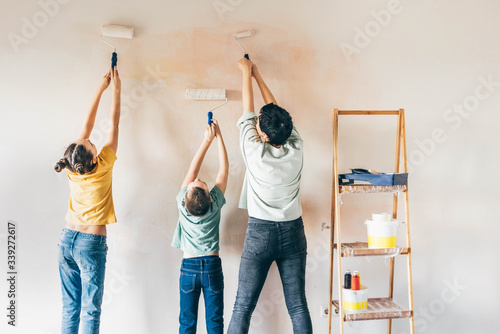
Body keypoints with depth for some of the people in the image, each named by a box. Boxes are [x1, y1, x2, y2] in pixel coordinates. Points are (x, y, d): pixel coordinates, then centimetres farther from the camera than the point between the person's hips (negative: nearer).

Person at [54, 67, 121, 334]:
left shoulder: (72, 168, -4)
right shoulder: (103, 166, -15)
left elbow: (87, 125, 6)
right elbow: (114, 125, -4)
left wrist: (100, 89, 13)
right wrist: (116, 89, 6)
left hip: (67, 239, 5)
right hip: (91, 242, -5)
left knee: (69, 307, 12)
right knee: (90, 309, 1)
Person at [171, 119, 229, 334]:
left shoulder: (183, 205, -13)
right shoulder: (215, 205, -14)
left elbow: (191, 171, -2)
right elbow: (224, 170, -4)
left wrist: (207, 140, 1)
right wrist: (218, 136, 0)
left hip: (188, 267, 1)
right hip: (212, 266, -1)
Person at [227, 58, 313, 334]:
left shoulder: (256, 152, -16)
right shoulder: (296, 149, -7)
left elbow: (247, 113, 0)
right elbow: (275, 110, 7)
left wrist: (247, 74, 14)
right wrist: (257, 75, 18)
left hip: (260, 232, -3)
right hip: (293, 232, 4)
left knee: (243, 307, 5)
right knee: (298, 305, 9)